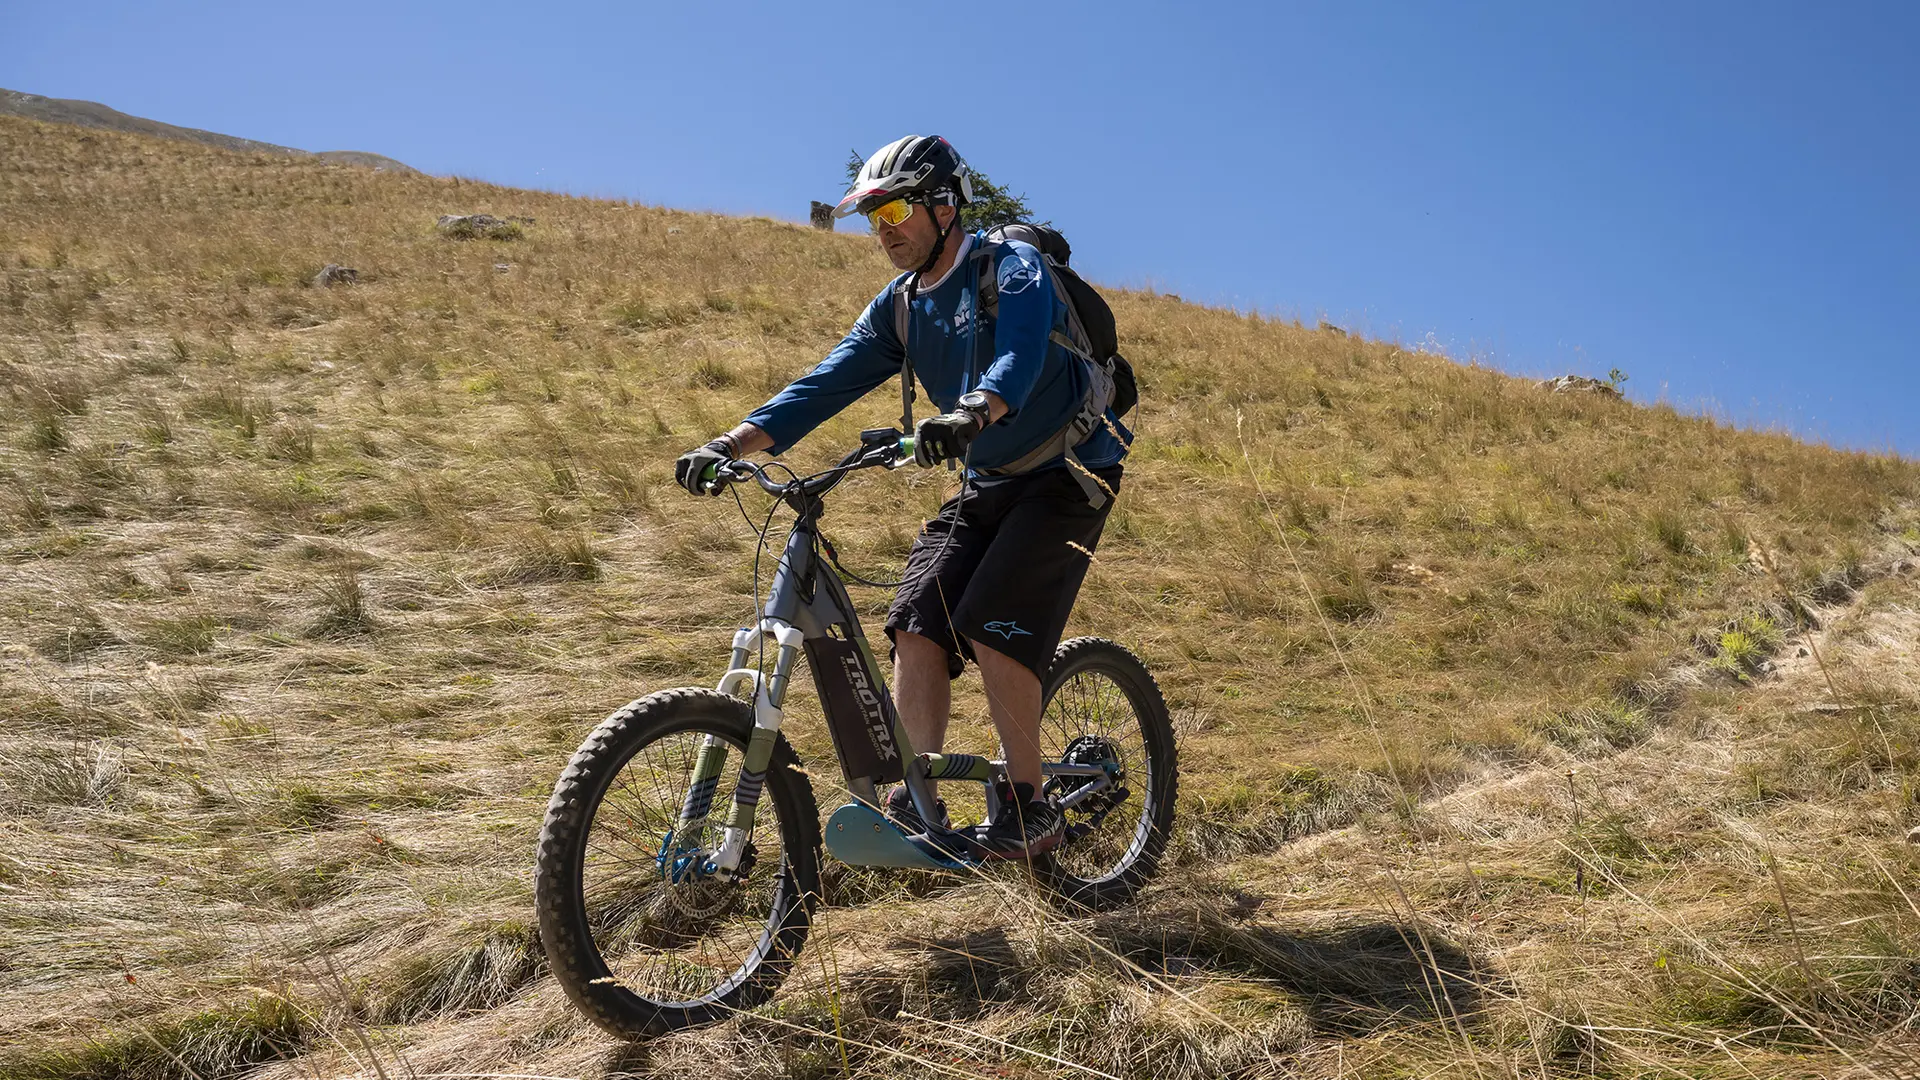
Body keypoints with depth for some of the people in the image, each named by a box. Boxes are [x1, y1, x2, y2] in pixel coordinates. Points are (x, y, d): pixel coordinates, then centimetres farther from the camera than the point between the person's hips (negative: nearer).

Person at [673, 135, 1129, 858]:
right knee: (917, 627, -10)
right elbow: (828, 382, -1)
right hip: (984, 484, 7)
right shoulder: (898, 309, 7)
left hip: (1067, 474, -6)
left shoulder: (1013, 266, -13)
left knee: (990, 629, -21)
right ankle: (917, 803, -2)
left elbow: (1019, 356, -32)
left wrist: (968, 415, -53)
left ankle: (1030, 807, -6)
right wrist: (730, 445, -14)